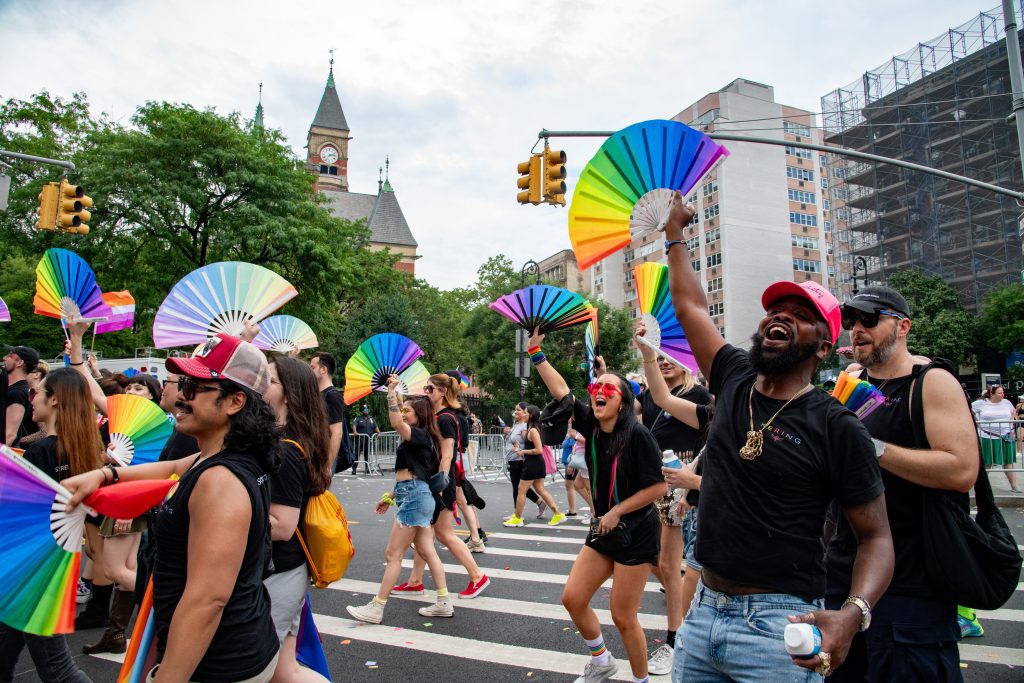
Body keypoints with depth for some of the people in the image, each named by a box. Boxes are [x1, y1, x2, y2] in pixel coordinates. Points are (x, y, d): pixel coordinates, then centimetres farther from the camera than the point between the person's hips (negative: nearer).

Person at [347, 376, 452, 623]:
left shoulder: (421, 435, -11)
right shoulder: (415, 439, 18)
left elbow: (396, 423, -31)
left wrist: (392, 392, -31)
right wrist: (391, 496, 24)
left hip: (414, 496, -10)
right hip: (415, 495, 10)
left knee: (393, 554, -2)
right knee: (427, 551, 12)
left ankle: (376, 609, 7)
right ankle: (444, 603, 17)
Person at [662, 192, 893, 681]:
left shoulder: (837, 428, -11)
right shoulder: (735, 381, 2)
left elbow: (876, 537, -6)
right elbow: (689, 305, 11)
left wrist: (852, 614, -23)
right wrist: (674, 234, 18)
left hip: (778, 624, -5)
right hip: (703, 610, 5)